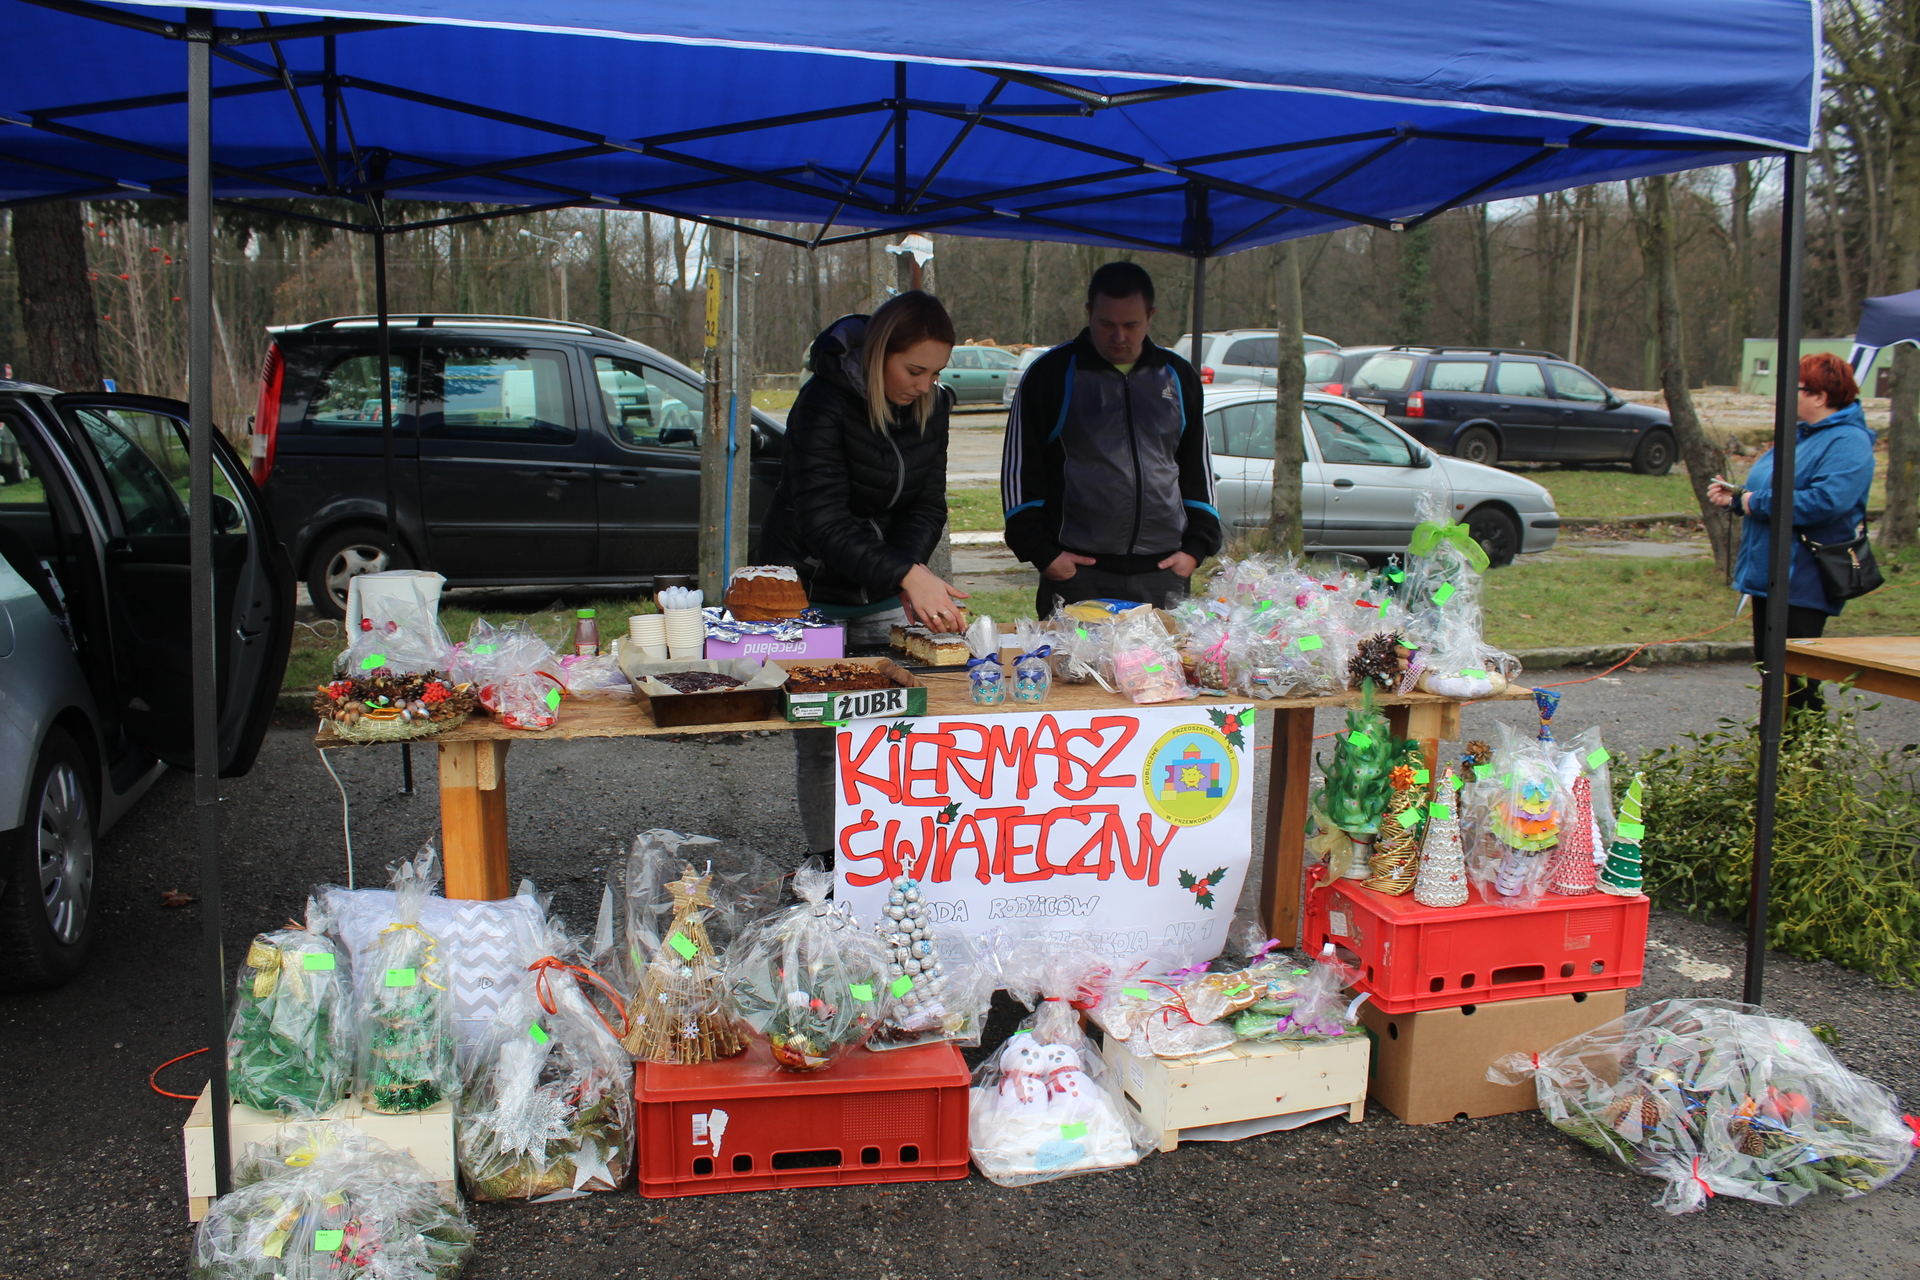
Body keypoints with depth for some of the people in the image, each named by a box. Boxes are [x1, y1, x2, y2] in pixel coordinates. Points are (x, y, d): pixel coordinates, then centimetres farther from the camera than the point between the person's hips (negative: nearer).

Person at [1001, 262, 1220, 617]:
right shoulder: (1051, 374, 0)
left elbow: (1198, 467, 18)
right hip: (1077, 573, -3)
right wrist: (1042, 553, -6)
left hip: (1163, 573, 3)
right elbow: (1020, 469, 1)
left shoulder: (1178, 376, 12)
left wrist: (1196, 547, 8)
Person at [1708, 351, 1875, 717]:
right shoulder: (1801, 435, 16)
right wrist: (1735, 497, 8)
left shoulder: (1848, 443, -15)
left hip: (1802, 581, -10)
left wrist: (1757, 503, -21)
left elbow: (1826, 501, -30)